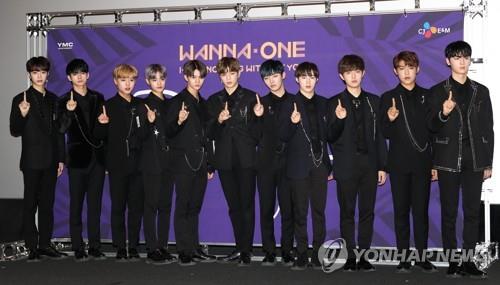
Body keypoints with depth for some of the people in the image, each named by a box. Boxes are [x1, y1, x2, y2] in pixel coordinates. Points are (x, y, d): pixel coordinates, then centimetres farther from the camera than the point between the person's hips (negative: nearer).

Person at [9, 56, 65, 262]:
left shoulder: (53, 99, 12)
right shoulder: (21, 100, -3)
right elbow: (15, 132, -5)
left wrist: (61, 158, 12)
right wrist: (22, 115, -24)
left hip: (50, 161, 5)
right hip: (32, 161, -5)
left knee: (47, 204, 9)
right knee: (30, 204, -1)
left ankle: (45, 244, 16)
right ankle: (32, 247, 4)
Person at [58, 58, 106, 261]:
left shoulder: (98, 98, 11)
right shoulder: (65, 101, 1)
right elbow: (62, 129, -11)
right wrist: (69, 112, -27)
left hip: (97, 156, 3)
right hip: (77, 157, -3)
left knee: (95, 203, 6)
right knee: (76, 204, 1)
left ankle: (95, 247, 12)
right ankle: (78, 248, 6)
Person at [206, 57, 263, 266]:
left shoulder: (250, 97, 2)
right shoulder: (214, 101, 11)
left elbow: (256, 132, -1)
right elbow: (210, 134, 7)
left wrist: (257, 117, -20)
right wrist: (218, 121, -12)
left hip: (246, 159, -3)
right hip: (225, 160, 4)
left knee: (247, 205, -3)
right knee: (234, 207, 10)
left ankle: (246, 251, 2)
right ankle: (239, 248, 19)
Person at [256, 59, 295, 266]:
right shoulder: (261, 103, 10)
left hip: (288, 161, -1)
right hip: (266, 161, 1)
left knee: (288, 208, -1)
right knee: (266, 208, 2)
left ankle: (287, 251, 9)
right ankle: (269, 252, 10)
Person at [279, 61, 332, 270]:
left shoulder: (323, 104, 10)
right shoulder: (289, 104, 2)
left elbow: (328, 135, 12)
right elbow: (283, 136, -2)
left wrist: (329, 164, 6)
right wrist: (292, 123, -23)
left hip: (319, 163, 2)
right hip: (299, 164, -2)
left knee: (319, 210, 3)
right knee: (300, 211, 2)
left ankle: (318, 253, 9)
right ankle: (302, 253, 8)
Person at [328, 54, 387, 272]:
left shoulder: (373, 101, 9)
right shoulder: (335, 103, 2)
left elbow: (379, 136, 9)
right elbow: (331, 137, -2)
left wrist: (382, 166, 5)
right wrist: (338, 119, -22)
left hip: (369, 164, 2)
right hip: (346, 165, -2)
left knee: (367, 211, 4)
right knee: (347, 212, 3)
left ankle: (364, 256, 12)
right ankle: (350, 256, 11)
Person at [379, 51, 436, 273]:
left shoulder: (427, 96, 7)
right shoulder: (388, 98, 3)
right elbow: (386, 134, 1)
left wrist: (435, 163, 4)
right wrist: (390, 120, -22)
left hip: (422, 162, 1)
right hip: (399, 163, -1)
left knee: (421, 210, 3)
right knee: (401, 210, 3)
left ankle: (421, 255, 11)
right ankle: (403, 256, 9)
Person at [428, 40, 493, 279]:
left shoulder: (481, 91, 10)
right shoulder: (438, 91, 3)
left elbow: (488, 129, 10)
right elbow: (432, 127, -2)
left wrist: (488, 163, 5)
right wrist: (443, 114, -23)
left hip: (474, 160, 2)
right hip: (449, 160, -2)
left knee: (472, 212, 3)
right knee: (449, 213, 2)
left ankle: (468, 261, 10)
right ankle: (452, 261, 9)